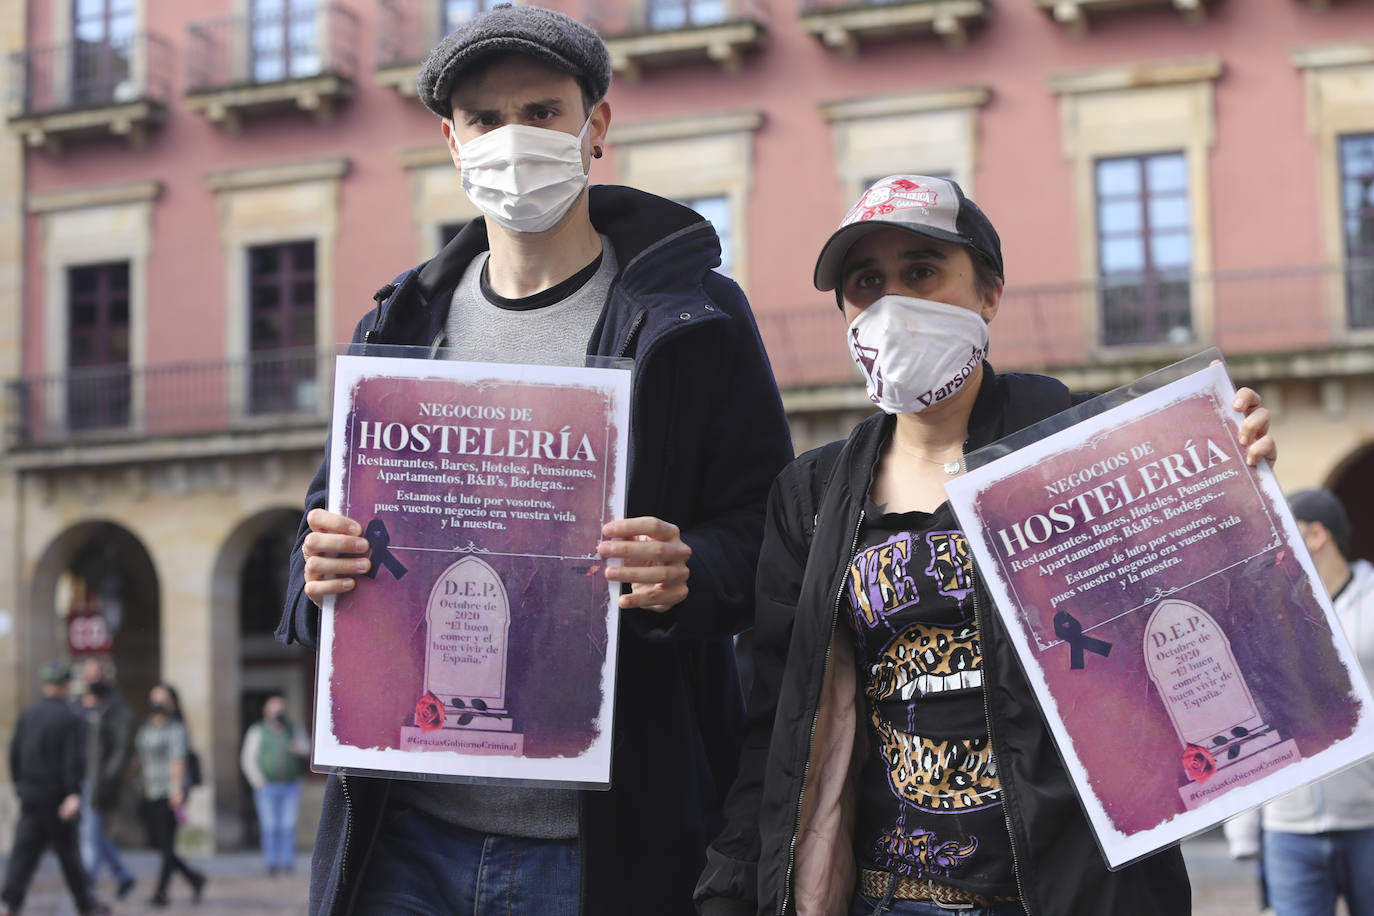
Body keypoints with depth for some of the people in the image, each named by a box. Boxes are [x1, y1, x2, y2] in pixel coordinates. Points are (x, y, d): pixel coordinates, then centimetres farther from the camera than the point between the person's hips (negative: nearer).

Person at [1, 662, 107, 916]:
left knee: (24, 850, 2)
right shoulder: (72, 718, -10)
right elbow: (74, 759, -18)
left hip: (29, 793, 4)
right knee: (67, 850, 6)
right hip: (56, 795, -4)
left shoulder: (27, 714, 5)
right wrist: (74, 795, -22)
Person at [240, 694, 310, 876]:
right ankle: (272, 863, -1)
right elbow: (248, 760, -1)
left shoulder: (294, 729, 10)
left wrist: (298, 748, -28)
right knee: (270, 826, -4)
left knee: (289, 825, -2)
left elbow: (306, 747, -5)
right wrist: (259, 784, -8)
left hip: (291, 787, 2)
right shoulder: (257, 731, 2)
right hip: (267, 788, -2)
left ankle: (288, 862, 1)